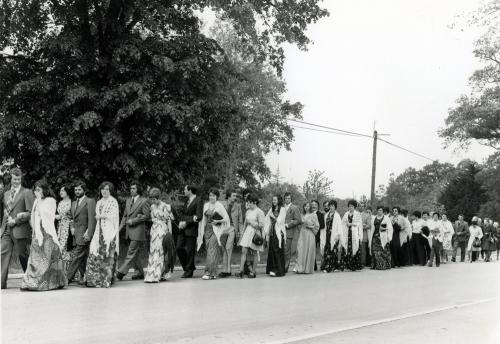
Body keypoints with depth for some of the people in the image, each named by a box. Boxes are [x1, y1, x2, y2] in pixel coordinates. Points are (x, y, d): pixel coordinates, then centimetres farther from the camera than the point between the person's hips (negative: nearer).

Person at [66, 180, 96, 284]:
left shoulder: (90, 201, -4)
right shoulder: (74, 203, 20)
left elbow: (92, 219, -11)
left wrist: (89, 234, -19)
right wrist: (71, 228, 4)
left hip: (84, 234, -8)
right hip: (76, 234, 8)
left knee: (77, 256, -10)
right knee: (82, 258, 11)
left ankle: (68, 278, -11)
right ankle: (84, 277, 16)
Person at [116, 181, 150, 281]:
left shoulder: (144, 201, -5)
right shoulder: (128, 200, 16)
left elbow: (147, 216, -10)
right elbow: (125, 216, 20)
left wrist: (133, 220, -13)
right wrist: (120, 228, 10)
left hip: (138, 230, -7)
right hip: (129, 231, 7)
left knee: (132, 252, -10)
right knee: (135, 252, 10)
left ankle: (121, 272, -13)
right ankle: (139, 273, 17)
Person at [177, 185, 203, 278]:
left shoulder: (198, 201, -8)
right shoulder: (187, 201, 18)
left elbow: (199, 217, -14)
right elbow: (182, 214, 17)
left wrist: (186, 222, -15)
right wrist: (181, 221, -5)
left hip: (191, 229, -7)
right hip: (183, 228, 7)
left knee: (190, 250, -2)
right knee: (179, 248, 2)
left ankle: (189, 271, 10)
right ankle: (187, 267, 18)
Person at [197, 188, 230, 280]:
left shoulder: (219, 206, -4)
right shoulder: (206, 205, 11)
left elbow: (226, 218, -2)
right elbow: (204, 219, 16)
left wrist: (218, 221, -14)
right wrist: (202, 232, 12)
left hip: (216, 230, -5)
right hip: (207, 230, 5)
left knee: (212, 251, -11)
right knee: (209, 251, 5)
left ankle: (209, 272, -12)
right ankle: (213, 273, 10)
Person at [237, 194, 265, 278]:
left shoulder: (259, 212, -8)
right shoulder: (248, 212, 12)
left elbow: (261, 225, -12)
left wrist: (250, 222, -10)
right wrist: (243, 233, 15)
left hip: (255, 233, -6)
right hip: (247, 232, 6)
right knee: (243, 252, -6)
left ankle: (252, 272, 12)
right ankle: (241, 270, -8)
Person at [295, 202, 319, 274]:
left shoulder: (313, 215, 1)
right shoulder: (302, 215, 14)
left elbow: (317, 225, 1)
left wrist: (310, 226, -10)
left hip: (310, 235, -4)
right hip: (302, 234, 4)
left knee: (309, 251, -4)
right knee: (301, 250, -5)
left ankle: (308, 269, 4)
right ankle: (300, 268, -6)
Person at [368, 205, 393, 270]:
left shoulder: (386, 218, 2)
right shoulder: (374, 218, 15)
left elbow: (390, 228, -2)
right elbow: (372, 228, 16)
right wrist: (370, 238, 12)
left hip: (383, 237, -4)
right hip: (375, 237, 4)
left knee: (383, 252, -7)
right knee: (375, 252, 0)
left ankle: (384, 265, -1)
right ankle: (376, 266, 5)